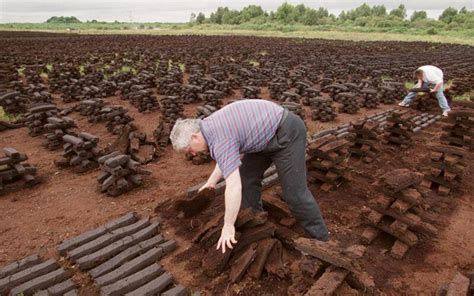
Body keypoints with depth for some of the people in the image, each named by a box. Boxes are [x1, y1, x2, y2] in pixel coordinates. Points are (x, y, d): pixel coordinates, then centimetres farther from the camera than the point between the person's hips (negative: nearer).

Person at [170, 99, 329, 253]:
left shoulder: (219, 139, -25)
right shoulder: (211, 126, 5)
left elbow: (234, 187, -30)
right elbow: (228, 158, 23)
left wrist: (228, 226, -21)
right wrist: (211, 181, 29)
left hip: (286, 134, -10)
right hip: (267, 134, 10)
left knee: (294, 192, -5)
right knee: (247, 176, 14)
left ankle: (320, 238, 13)